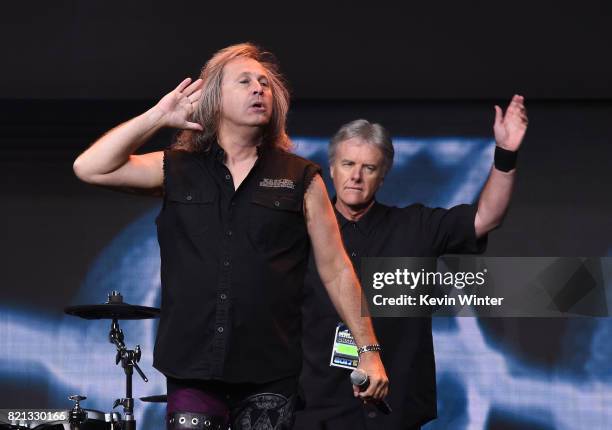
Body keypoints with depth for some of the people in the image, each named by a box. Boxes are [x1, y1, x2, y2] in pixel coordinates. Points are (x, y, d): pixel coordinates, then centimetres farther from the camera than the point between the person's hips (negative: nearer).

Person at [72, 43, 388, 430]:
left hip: (271, 374, 0)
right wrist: (158, 116, -3)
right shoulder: (176, 170, 7)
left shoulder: (301, 179, 5)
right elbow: (90, 168, -3)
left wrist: (369, 350, 3)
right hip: (192, 369, 0)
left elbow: (337, 271, 7)